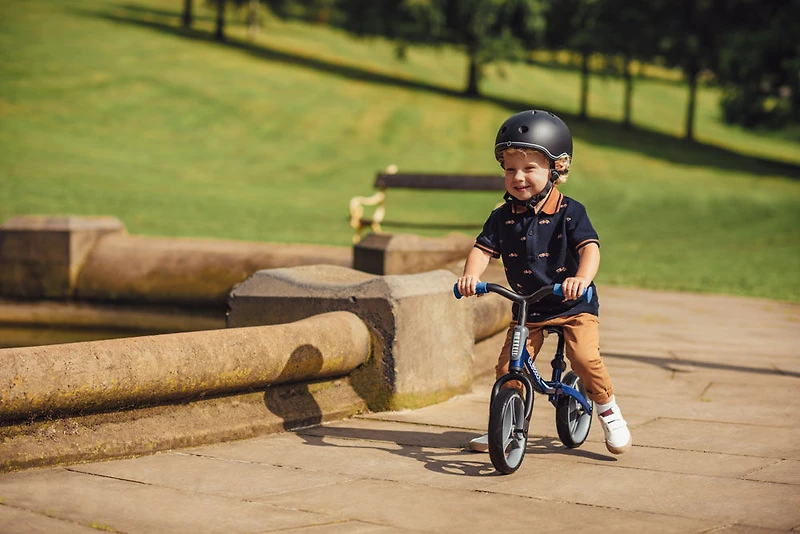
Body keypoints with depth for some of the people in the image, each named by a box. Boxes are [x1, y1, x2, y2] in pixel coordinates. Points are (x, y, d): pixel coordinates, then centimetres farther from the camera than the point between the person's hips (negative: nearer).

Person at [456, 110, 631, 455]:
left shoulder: (569, 212, -11)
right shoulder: (503, 217, -1)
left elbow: (589, 247, -22)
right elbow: (483, 248, -8)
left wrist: (582, 278, -43)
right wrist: (471, 274, -30)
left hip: (574, 306, -3)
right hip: (527, 307, 4)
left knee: (585, 358, -22)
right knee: (508, 367, -5)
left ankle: (608, 412, 3)